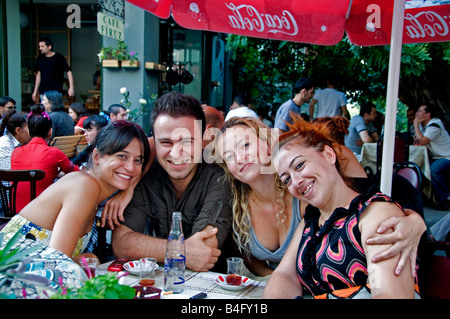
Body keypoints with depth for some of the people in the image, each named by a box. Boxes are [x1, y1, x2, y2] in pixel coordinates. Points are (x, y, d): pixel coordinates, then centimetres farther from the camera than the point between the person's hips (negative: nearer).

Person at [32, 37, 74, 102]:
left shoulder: (59, 57, -5)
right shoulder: (40, 58, 9)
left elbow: (68, 71, -3)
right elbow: (39, 74, 18)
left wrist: (71, 88, -13)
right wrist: (35, 91, 18)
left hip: (56, 91, -5)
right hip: (43, 91, 5)